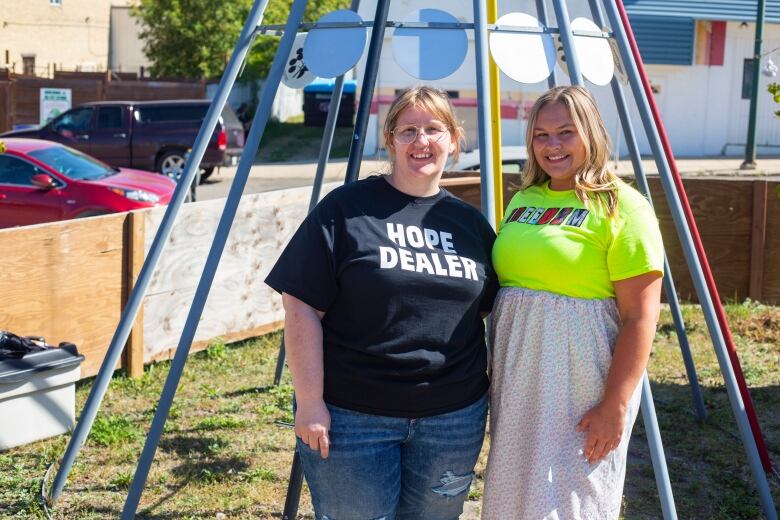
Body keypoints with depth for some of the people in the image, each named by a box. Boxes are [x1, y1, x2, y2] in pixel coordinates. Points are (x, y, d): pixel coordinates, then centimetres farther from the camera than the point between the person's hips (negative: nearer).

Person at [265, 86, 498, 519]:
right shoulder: (346, 209, -5)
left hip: (453, 419, 4)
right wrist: (310, 401, -12)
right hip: (353, 418, -4)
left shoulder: (470, 222, 9)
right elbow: (302, 307, -8)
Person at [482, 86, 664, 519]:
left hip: (581, 384, -7)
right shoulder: (523, 200, 11)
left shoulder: (621, 206, -11)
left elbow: (639, 318, -15)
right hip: (518, 381, 7)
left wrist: (615, 406, -19)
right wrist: (497, 376, 14)